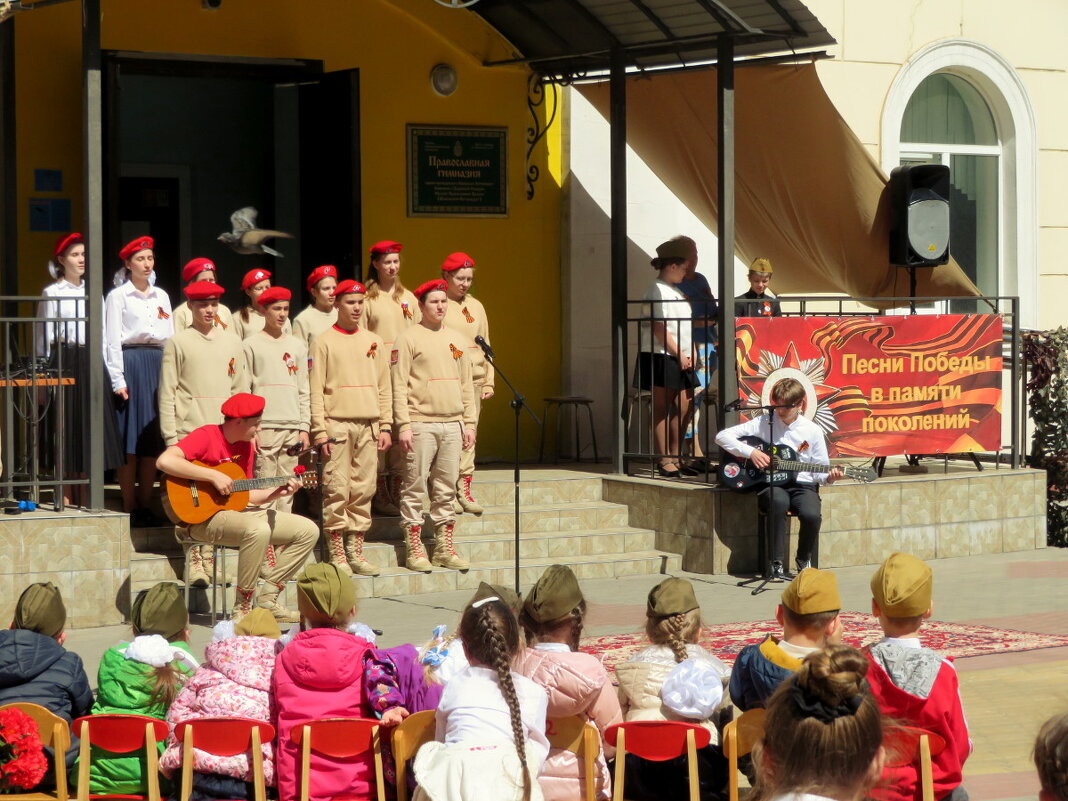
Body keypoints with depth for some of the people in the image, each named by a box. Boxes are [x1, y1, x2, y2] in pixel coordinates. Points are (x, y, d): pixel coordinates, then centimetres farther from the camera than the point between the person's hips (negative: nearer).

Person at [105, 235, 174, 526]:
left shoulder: (161, 296, 16)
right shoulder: (118, 296, 1)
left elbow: (171, 338, 16)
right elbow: (112, 340, -4)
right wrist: (118, 379, -11)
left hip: (159, 364, 5)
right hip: (130, 363, -5)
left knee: (153, 440, 3)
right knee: (130, 440, -5)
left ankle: (145, 504, 8)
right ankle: (129, 507, -3)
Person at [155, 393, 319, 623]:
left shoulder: (246, 446, 12)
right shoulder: (206, 437, -13)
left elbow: (247, 495, 16)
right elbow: (164, 461, -29)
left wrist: (278, 492, -1)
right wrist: (213, 476, -28)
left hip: (238, 511, 9)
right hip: (205, 517, -9)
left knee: (308, 530, 3)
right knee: (258, 529, -38)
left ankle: (268, 597, 3)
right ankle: (242, 608, -25)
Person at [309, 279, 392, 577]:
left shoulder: (374, 342, 14)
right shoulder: (324, 342, 1)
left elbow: (384, 388, 15)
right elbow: (316, 390, -3)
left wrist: (386, 426, 5)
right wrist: (320, 432, -11)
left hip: (369, 426, 4)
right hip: (337, 424, -4)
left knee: (363, 491, 4)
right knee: (337, 491, -6)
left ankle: (356, 552, 10)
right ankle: (337, 555, -2)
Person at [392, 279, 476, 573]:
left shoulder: (455, 339, 15)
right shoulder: (409, 339, -2)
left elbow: (466, 384, 18)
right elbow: (399, 386, -6)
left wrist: (469, 423, 12)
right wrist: (403, 425, -13)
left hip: (452, 425, 5)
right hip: (420, 424, -5)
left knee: (446, 490, 8)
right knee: (415, 488, -4)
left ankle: (444, 548, 13)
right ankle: (413, 549, 0)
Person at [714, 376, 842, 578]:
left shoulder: (813, 431, 4)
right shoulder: (763, 423, 1)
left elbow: (819, 471, 9)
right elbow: (722, 436, -2)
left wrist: (829, 477, -14)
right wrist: (750, 452, -13)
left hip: (802, 484, 1)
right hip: (771, 485, -1)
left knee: (812, 514, -32)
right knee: (778, 502, -38)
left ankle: (803, 559, 2)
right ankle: (776, 564, -26)